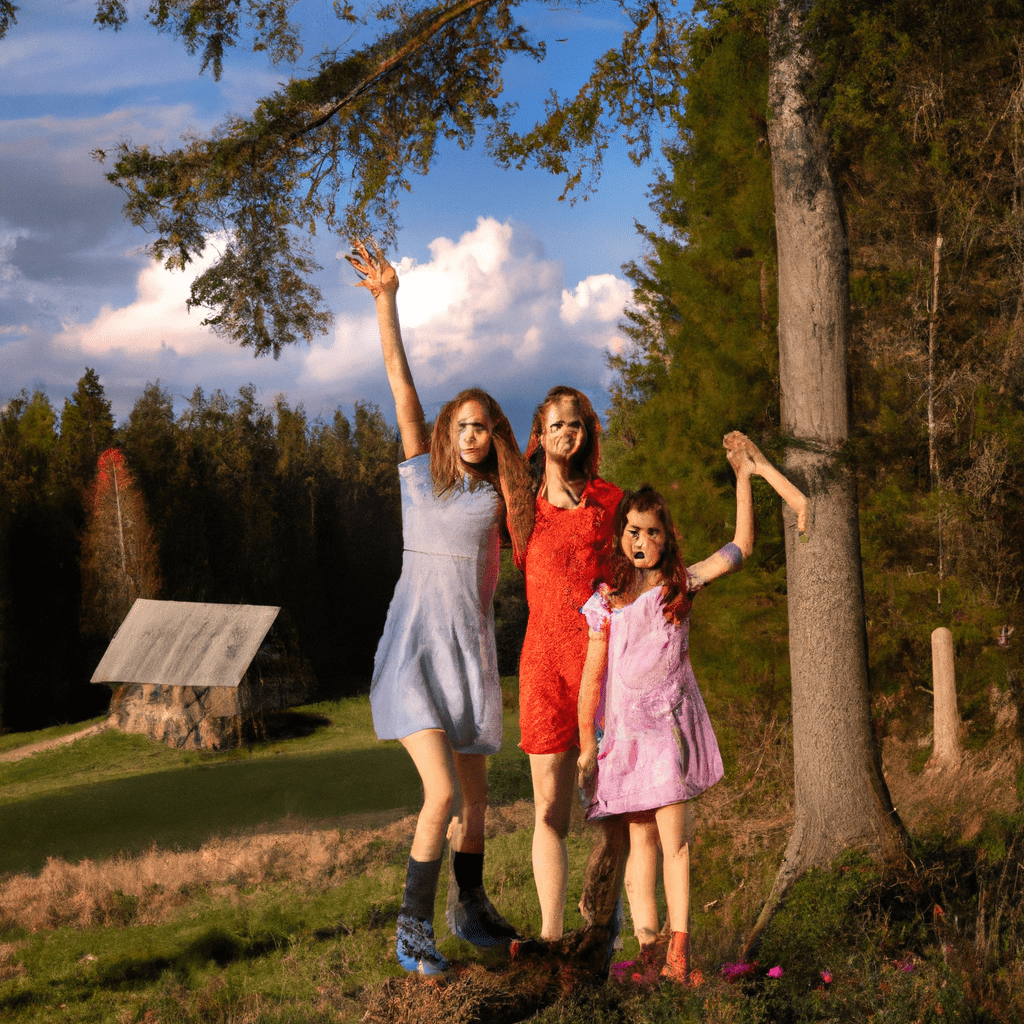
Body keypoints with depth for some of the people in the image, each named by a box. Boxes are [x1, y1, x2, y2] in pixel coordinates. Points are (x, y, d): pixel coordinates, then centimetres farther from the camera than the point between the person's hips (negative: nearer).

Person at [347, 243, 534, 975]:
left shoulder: (501, 494, 6)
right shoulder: (422, 470, 1)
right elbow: (401, 385, -7)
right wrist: (386, 300, -11)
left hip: (471, 654, 3)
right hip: (413, 651, -3)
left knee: (473, 797, 15)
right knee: (442, 792, -16)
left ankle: (471, 908, 36)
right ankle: (414, 928, -2)